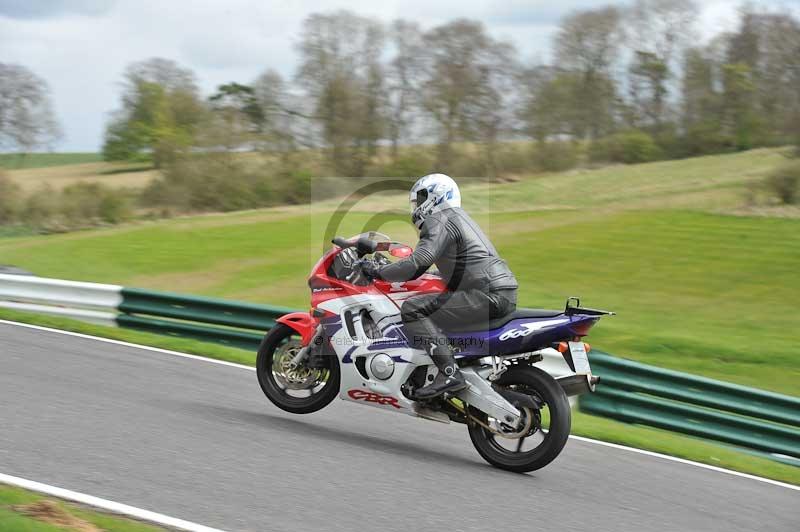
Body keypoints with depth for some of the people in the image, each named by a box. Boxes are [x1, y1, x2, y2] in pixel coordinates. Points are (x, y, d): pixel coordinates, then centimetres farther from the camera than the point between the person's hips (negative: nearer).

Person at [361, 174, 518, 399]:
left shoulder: (440, 221, -4)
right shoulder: (457, 217, 28)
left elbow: (416, 265, -16)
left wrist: (378, 272, -4)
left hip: (487, 294, -10)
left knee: (413, 309, -15)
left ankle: (449, 372, -27)